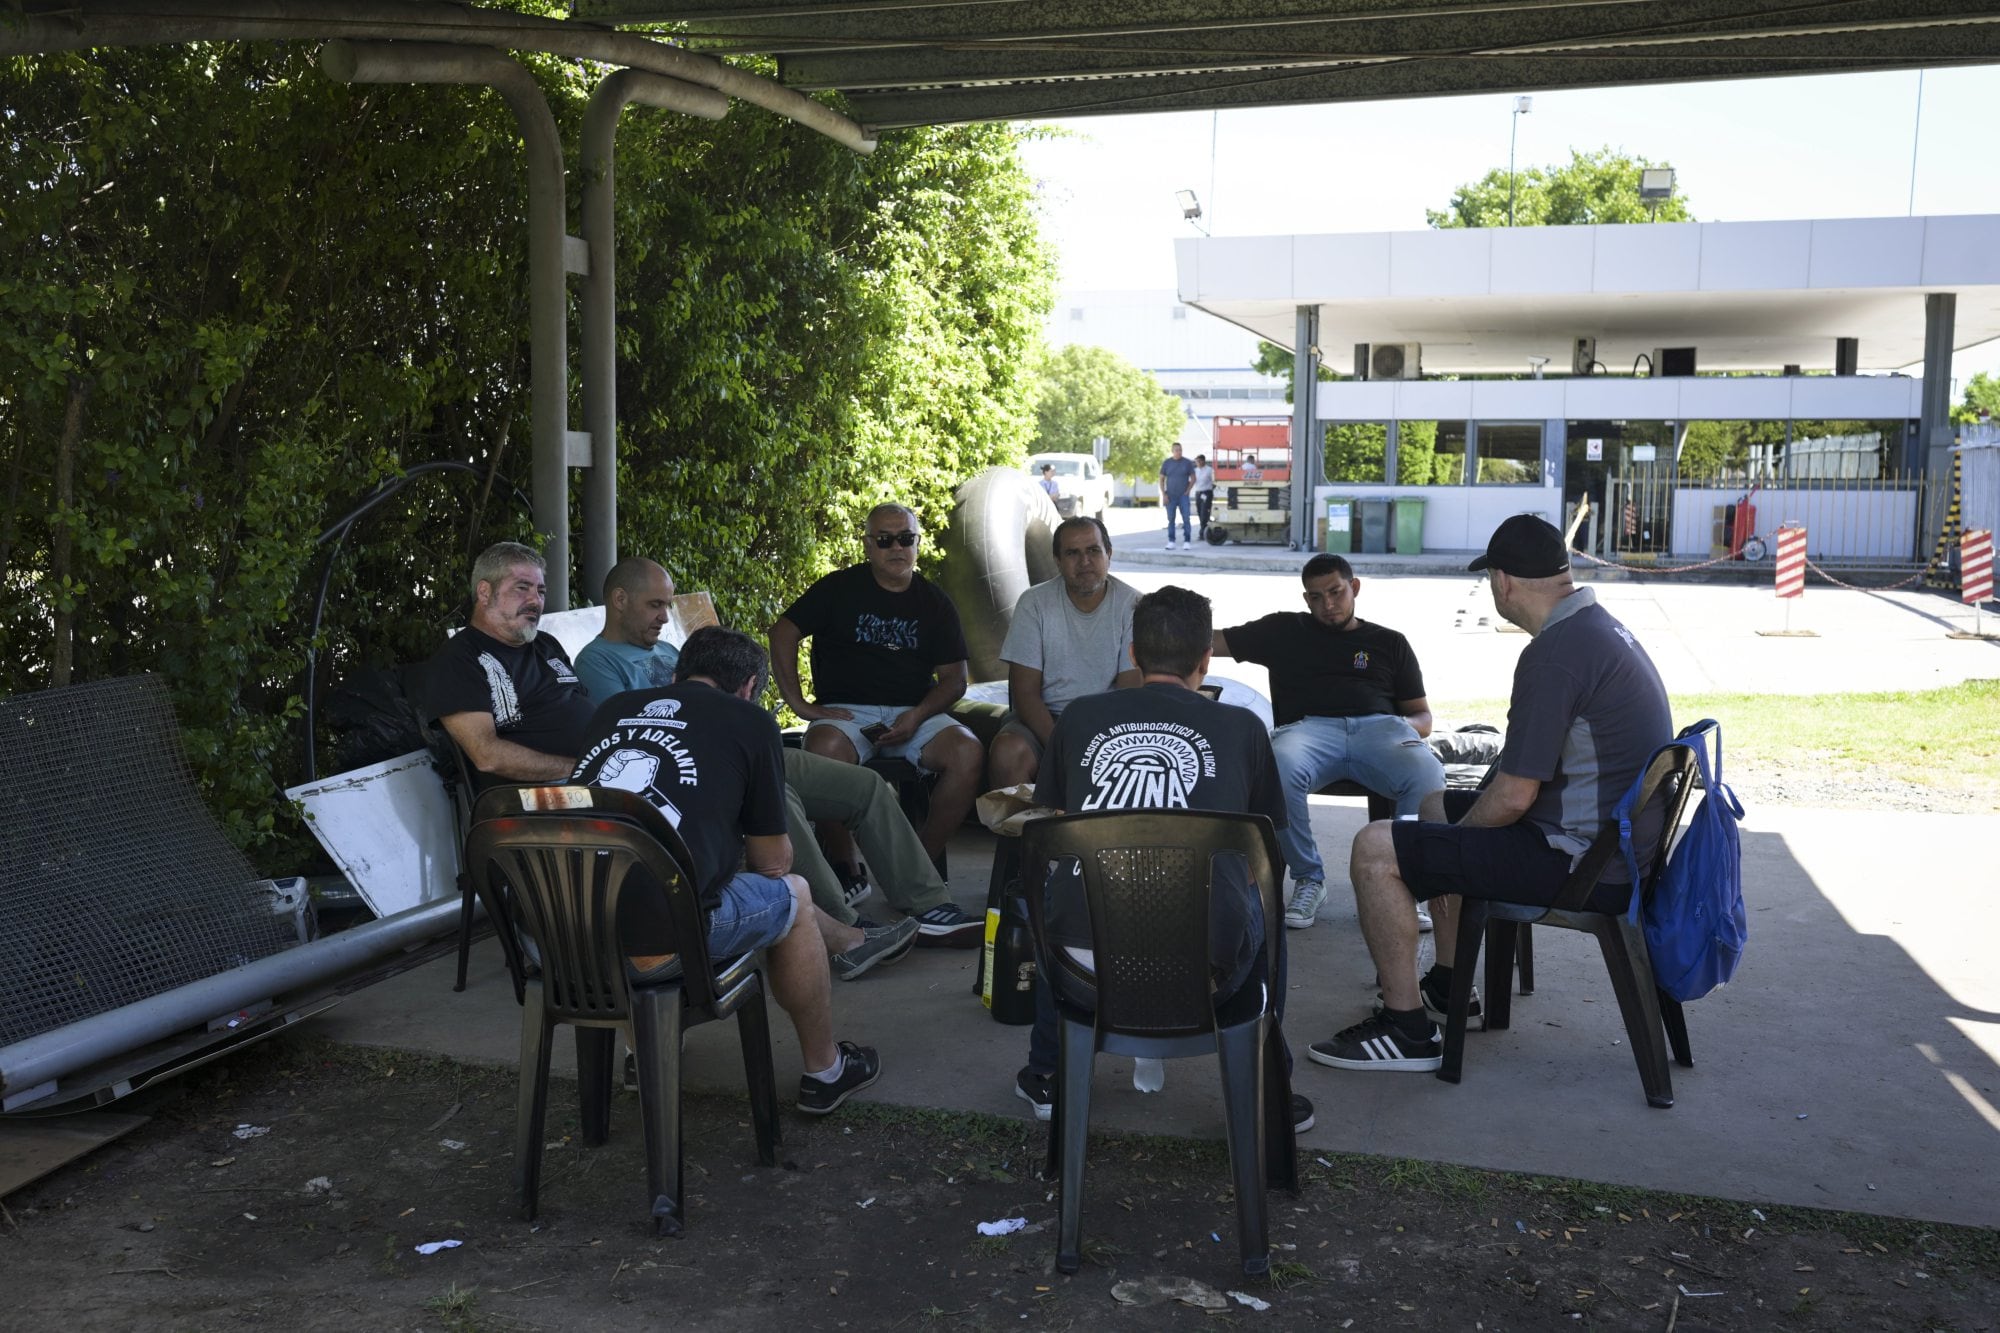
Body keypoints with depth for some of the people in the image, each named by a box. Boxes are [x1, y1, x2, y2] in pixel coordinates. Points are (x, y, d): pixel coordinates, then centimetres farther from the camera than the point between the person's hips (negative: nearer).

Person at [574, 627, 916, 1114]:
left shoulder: (611, 709, 17)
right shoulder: (750, 721, 3)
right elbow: (773, 862, 10)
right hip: (659, 941, -6)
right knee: (792, 893, 23)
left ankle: (848, 942, 50)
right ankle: (825, 1072, 35)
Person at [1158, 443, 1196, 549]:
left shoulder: (1187, 463, 1)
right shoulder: (1166, 463, 3)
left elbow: (1193, 478, 6)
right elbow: (1161, 479, 5)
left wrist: (1188, 491, -4)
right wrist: (1163, 494, -3)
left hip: (1183, 496, -1)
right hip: (1170, 496, 1)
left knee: (1186, 519, -8)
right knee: (1171, 519, 2)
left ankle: (1187, 542, -6)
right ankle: (1171, 542, 6)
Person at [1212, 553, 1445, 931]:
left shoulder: (1390, 643, 29)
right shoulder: (1284, 630, 28)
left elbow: (1422, 716, 26)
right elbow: (1208, 643, 25)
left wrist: (1407, 727, 1)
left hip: (1380, 728, 1)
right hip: (1309, 728, 0)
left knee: (1428, 777, -35)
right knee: (1277, 774, -38)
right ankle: (1308, 880, -15)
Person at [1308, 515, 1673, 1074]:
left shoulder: (1554, 654, -23)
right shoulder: (1603, 626, 10)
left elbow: (1514, 797, -22)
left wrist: (1454, 835, -2)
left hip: (1586, 864, -11)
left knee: (1376, 849, -12)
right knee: (1437, 805, 27)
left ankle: (1407, 1029, -3)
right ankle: (1447, 985, 34)